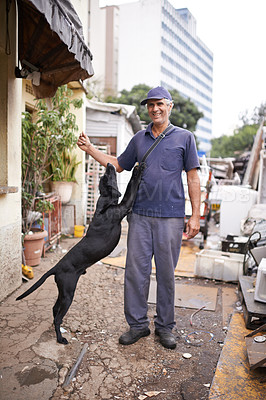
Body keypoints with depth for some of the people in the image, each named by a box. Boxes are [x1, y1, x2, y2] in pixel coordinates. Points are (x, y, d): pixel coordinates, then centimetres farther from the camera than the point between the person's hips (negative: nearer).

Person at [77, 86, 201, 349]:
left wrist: (195, 216, -3)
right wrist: (90, 149, 15)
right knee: (135, 270, 5)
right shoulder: (139, 138, 13)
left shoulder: (184, 137, 4)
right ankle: (138, 324, 22)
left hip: (170, 216, -3)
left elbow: (193, 178, 2)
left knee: (166, 273, 7)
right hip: (140, 215, 3)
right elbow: (118, 165, 22)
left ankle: (165, 326, 24)